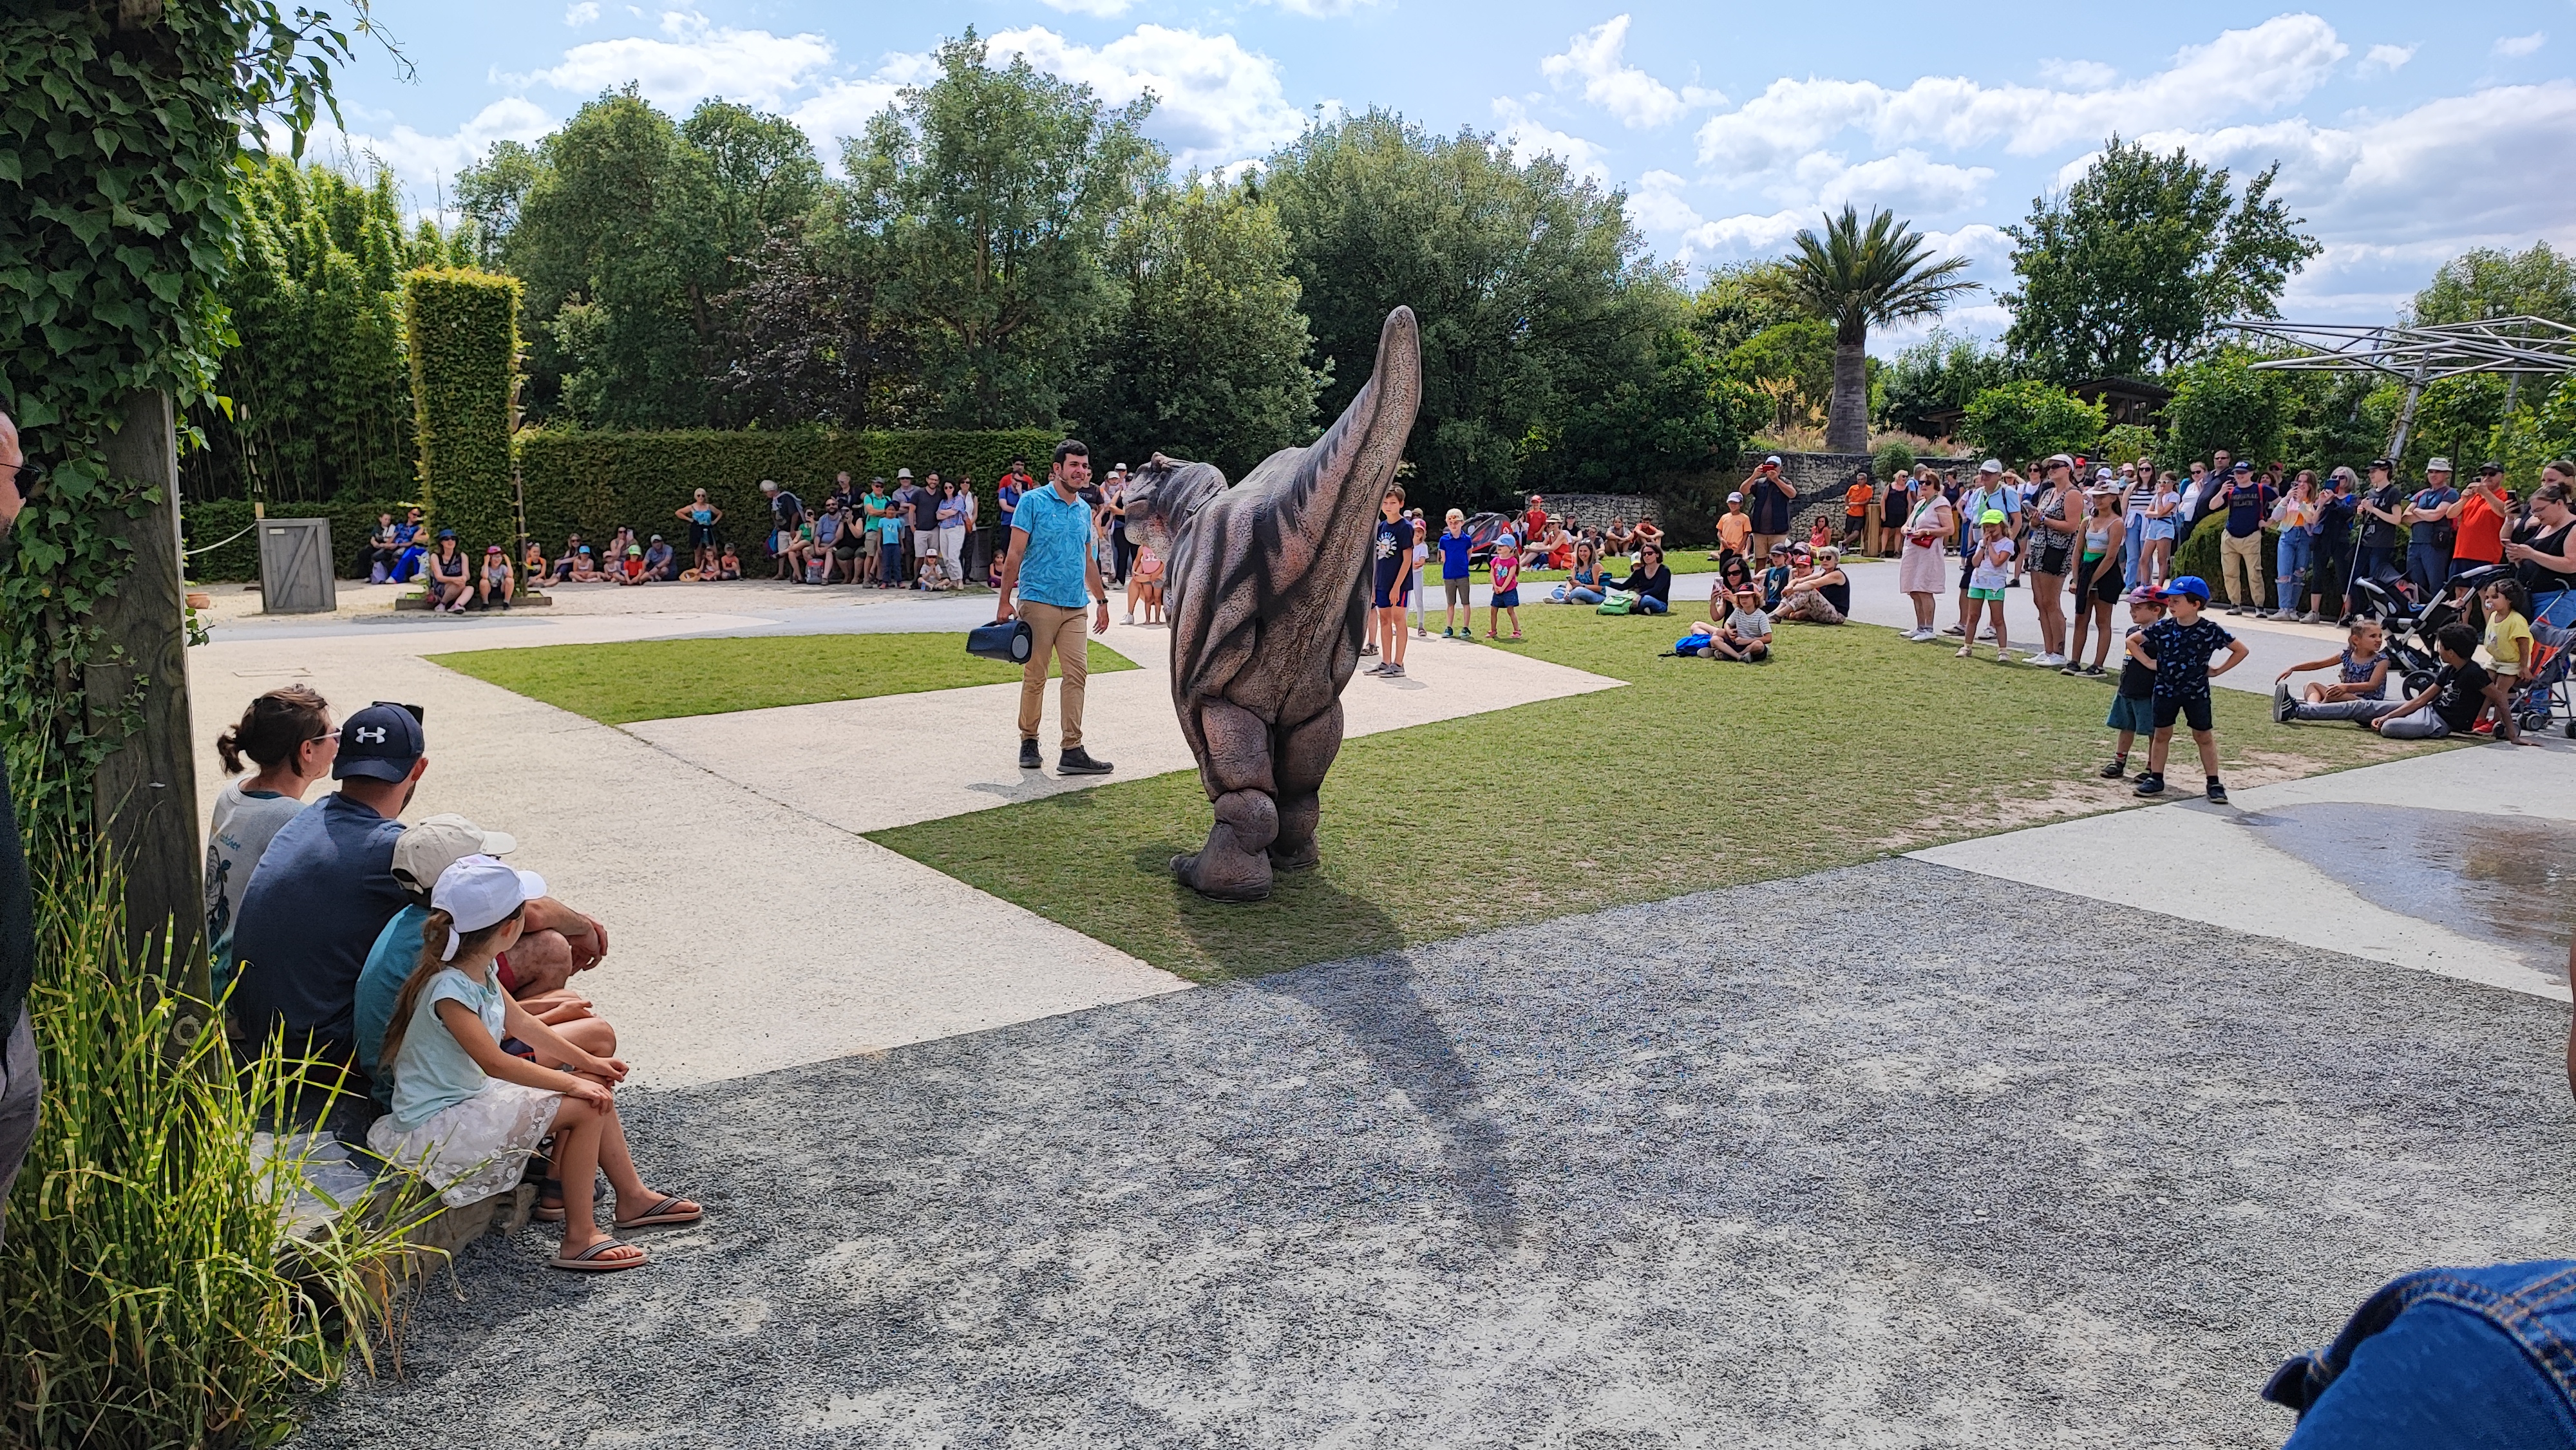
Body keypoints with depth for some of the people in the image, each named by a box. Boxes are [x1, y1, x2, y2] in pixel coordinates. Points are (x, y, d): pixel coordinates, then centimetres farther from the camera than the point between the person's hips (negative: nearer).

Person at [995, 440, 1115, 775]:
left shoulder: (1085, 510, 15)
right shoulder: (1033, 501, -3)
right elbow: (1015, 554, -5)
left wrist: (1102, 599, 24)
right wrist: (1005, 601, -10)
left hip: (1076, 606, 5)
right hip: (1038, 600, -5)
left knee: (1077, 674, -3)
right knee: (1034, 677, 1)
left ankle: (1072, 751, -4)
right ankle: (1028, 742, 15)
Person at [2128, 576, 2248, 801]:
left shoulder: (2210, 630, -11)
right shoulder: (2163, 627, -5)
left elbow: (2241, 650, -1)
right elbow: (2132, 640, 6)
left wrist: (2218, 671, -4)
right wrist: (2148, 662, -1)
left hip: (2196, 692, -2)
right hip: (2165, 690, 2)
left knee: (2203, 736, 5)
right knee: (2162, 733, 8)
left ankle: (2214, 782, 11)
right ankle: (2155, 778, 16)